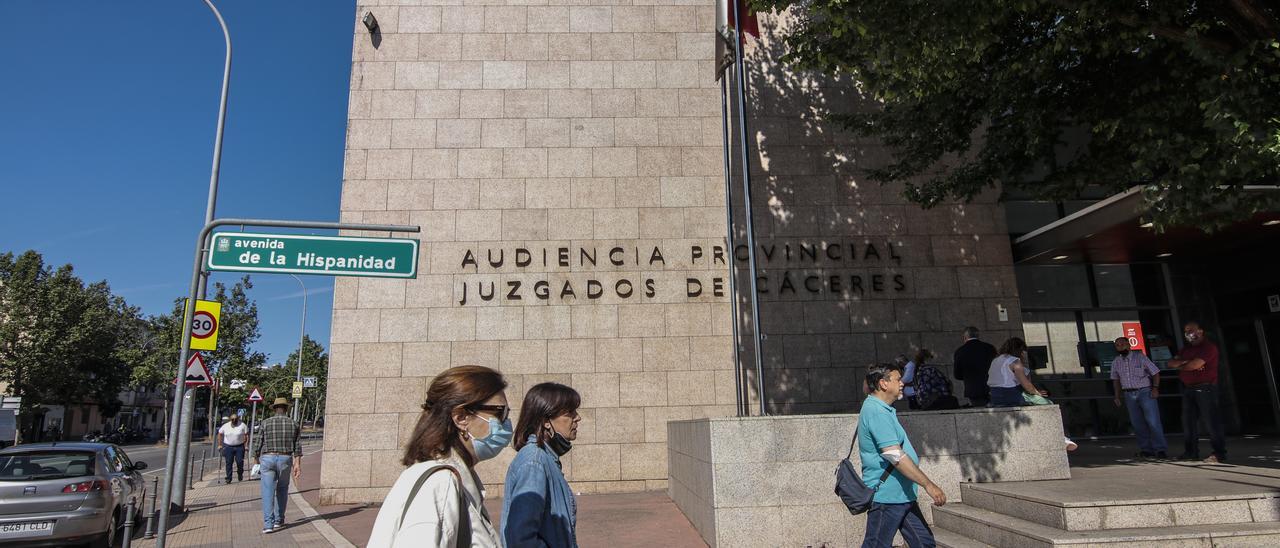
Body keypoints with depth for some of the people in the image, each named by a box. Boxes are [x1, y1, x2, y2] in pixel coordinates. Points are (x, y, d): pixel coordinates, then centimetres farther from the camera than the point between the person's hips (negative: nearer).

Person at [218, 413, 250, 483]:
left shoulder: (242, 425, -4)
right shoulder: (225, 426, 2)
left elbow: (247, 434, -2)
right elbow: (220, 434, 10)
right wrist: (220, 444, 5)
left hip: (239, 446, -1)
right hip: (228, 447, 2)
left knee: (239, 462, -4)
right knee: (228, 463, 0)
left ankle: (240, 474, 22)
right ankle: (228, 478, 6)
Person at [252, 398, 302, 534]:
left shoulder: (265, 423, 0)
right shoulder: (293, 424, 4)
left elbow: (258, 444, 1)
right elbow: (298, 446, 0)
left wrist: (256, 462, 15)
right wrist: (297, 464, 1)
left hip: (267, 459, -1)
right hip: (285, 460, 1)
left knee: (268, 492, -2)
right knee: (282, 489, 18)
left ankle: (268, 524, -9)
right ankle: (279, 520, 23)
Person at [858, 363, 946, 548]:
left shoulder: (883, 409, 15)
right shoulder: (876, 411, -20)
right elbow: (895, 456, -25)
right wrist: (928, 484, -23)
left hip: (902, 495, 10)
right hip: (886, 496, -10)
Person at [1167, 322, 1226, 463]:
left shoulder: (1209, 346, -6)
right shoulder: (1186, 349, 19)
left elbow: (1195, 365, -17)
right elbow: (1171, 363, 11)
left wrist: (1180, 366, 2)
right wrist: (1186, 362, -8)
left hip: (1205, 388, -8)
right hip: (1188, 388, 8)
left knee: (1212, 421, -6)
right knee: (1188, 421, 8)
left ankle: (1220, 454, -3)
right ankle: (1191, 452, 14)